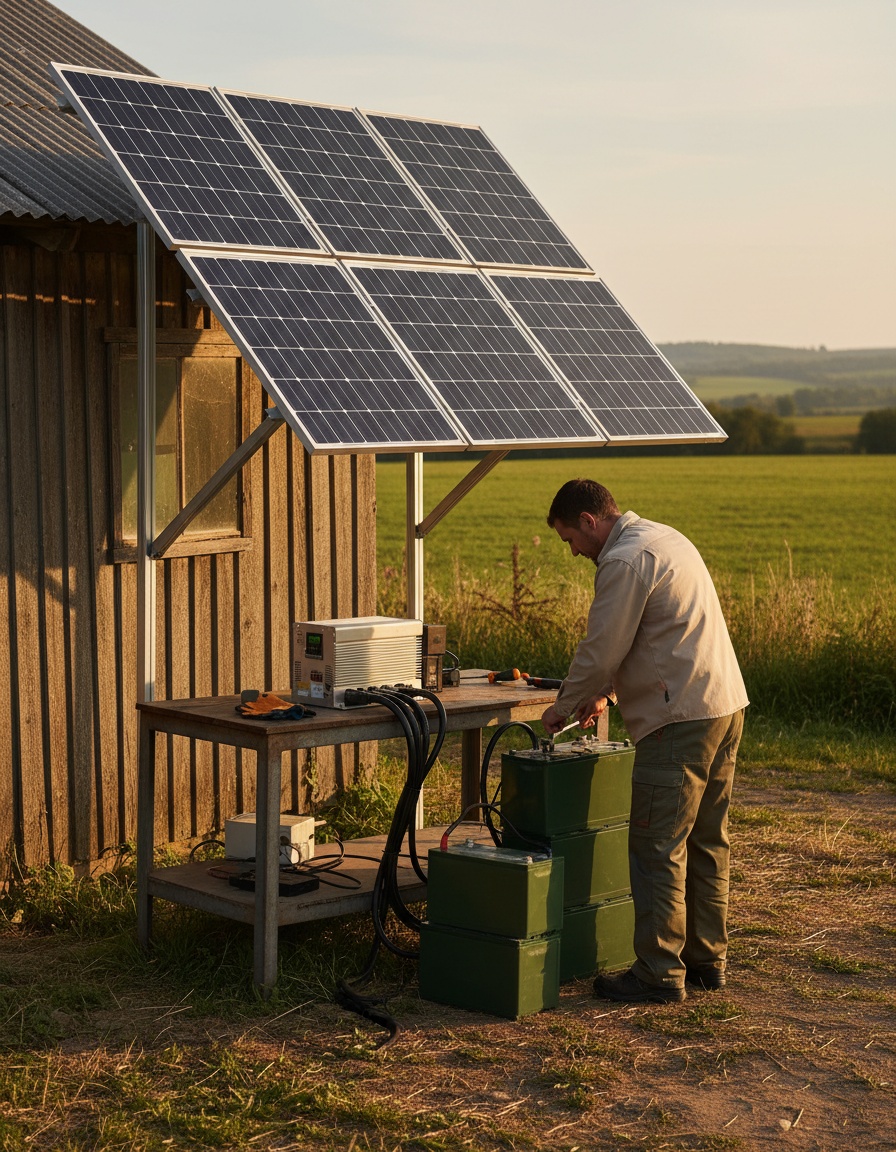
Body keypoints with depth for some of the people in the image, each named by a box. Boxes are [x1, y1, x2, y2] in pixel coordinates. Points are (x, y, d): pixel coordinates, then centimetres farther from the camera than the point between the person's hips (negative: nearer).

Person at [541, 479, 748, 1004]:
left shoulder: (624, 561, -13)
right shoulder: (667, 538, 18)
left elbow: (600, 651, -12)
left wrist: (564, 707, 3)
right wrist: (608, 694, 22)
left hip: (682, 719, -10)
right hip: (726, 704, 10)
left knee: (658, 848, -4)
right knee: (707, 842, 16)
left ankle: (660, 972, 0)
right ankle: (707, 959, 24)